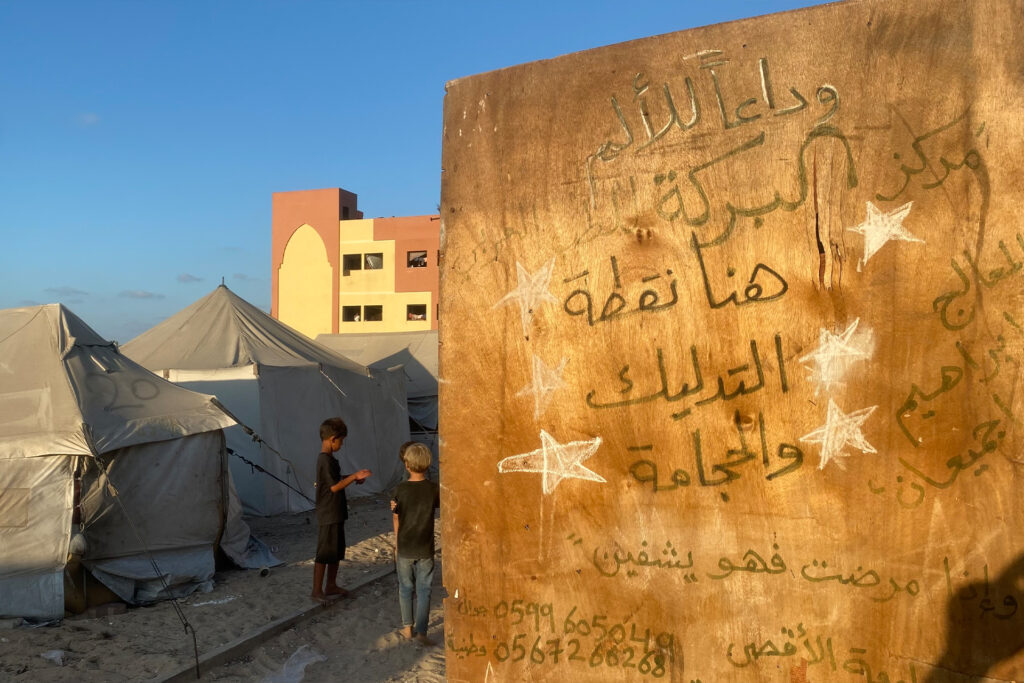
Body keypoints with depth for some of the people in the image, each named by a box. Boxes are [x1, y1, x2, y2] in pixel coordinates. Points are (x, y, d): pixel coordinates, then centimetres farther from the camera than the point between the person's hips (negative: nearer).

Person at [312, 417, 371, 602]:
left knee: (337, 552, 18)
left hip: (336, 514, 10)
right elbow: (335, 486, -22)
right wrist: (354, 477, -20)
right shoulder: (325, 460, -20)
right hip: (328, 516, -10)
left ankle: (331, 586, 29)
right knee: (324, 554, -1)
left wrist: (353, 477, 10)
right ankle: (316, 591, 8)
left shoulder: (328, 459, 11)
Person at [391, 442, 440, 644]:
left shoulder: (400, 490, -12)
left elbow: (396, 520, -2)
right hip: (425, 550, 0)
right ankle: (421, 630, 3)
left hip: (404, 549, 0)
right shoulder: (434, 489, -11)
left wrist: (397, 545, 11)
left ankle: (407, 627, 25)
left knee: (405, 588, 16)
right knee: (423, 590, 8)